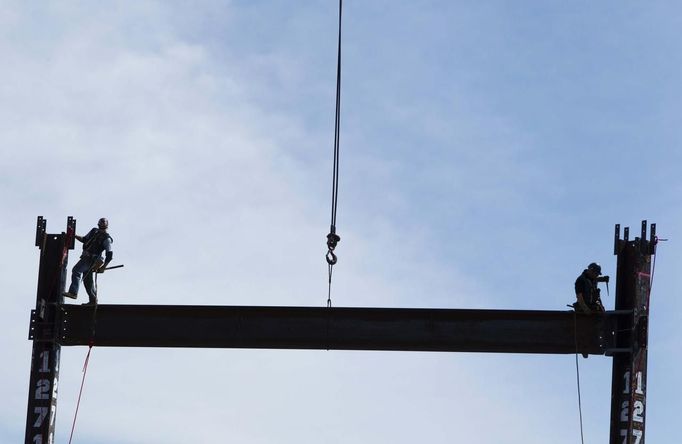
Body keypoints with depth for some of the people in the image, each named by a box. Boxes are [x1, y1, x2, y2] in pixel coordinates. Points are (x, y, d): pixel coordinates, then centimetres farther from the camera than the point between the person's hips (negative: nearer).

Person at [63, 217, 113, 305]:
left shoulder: (106, 239, -9)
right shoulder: (94, 231, 13)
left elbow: (110, 255, -11)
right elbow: (84, 239, 27)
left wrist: (103, 267, -14)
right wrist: (75, 236, 12)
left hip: (92, 259, -8)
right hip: (86, 257, 8)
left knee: (76, 270, -24)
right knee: (87, 280, 11)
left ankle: (73, 292, -32)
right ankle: (93, 300, 19)